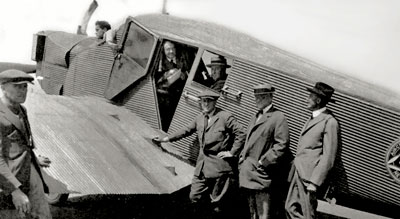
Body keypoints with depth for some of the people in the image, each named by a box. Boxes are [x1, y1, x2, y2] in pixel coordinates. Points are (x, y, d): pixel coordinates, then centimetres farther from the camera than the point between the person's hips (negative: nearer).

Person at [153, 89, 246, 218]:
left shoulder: (225, 117, -10)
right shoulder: (200, 118, 10)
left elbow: (241, 134, -11)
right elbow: (186, 130, 23)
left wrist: (232, 152, -11)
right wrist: (167, 138, 25)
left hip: (219, 166, -6)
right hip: (202, 165, 6)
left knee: (218, 203, 1)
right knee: (195, 197, 6)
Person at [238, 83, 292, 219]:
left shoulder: (278, 118, -8)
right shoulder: (255, 117, 19)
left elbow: (282, 145, -15)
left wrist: (264, 162, -17)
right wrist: (242, 158, 13)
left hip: (261, 173, -8)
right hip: (247, 173, 8)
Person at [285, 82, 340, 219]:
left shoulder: (329, 122, -12)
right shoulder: (313, 119, 18)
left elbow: (328, 157, -16)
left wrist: (314, 182, -19)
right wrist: (294, 172, 15)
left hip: (310, 177, -9)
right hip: (298, 174, 9)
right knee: (291, 208, 9)